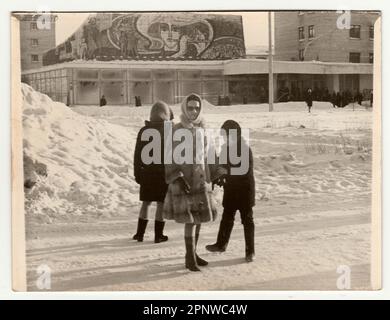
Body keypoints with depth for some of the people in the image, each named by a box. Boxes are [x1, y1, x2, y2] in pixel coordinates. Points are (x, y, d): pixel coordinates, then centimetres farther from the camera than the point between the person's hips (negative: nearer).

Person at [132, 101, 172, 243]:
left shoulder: (143, 131, 2)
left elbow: (137, 154, 3)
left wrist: (137, 173, 10)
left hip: (147, 172, 3)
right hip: (164, 172, -3)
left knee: (146, 202, 14)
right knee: (161, 204, 4)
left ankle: (140, 233, 16)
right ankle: (158, 235, 8)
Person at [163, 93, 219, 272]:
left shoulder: (202, 130, 8)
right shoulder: (176, 131, -10)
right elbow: (170, 158, -11)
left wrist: (215, 174, 17)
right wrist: (177, 179, -21)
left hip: (200, 180, 6)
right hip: (183, 180, -6)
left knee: (198, 218, 11)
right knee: (190, 219, -10)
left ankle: (192, 254, 24)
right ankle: (190, 259, -2)